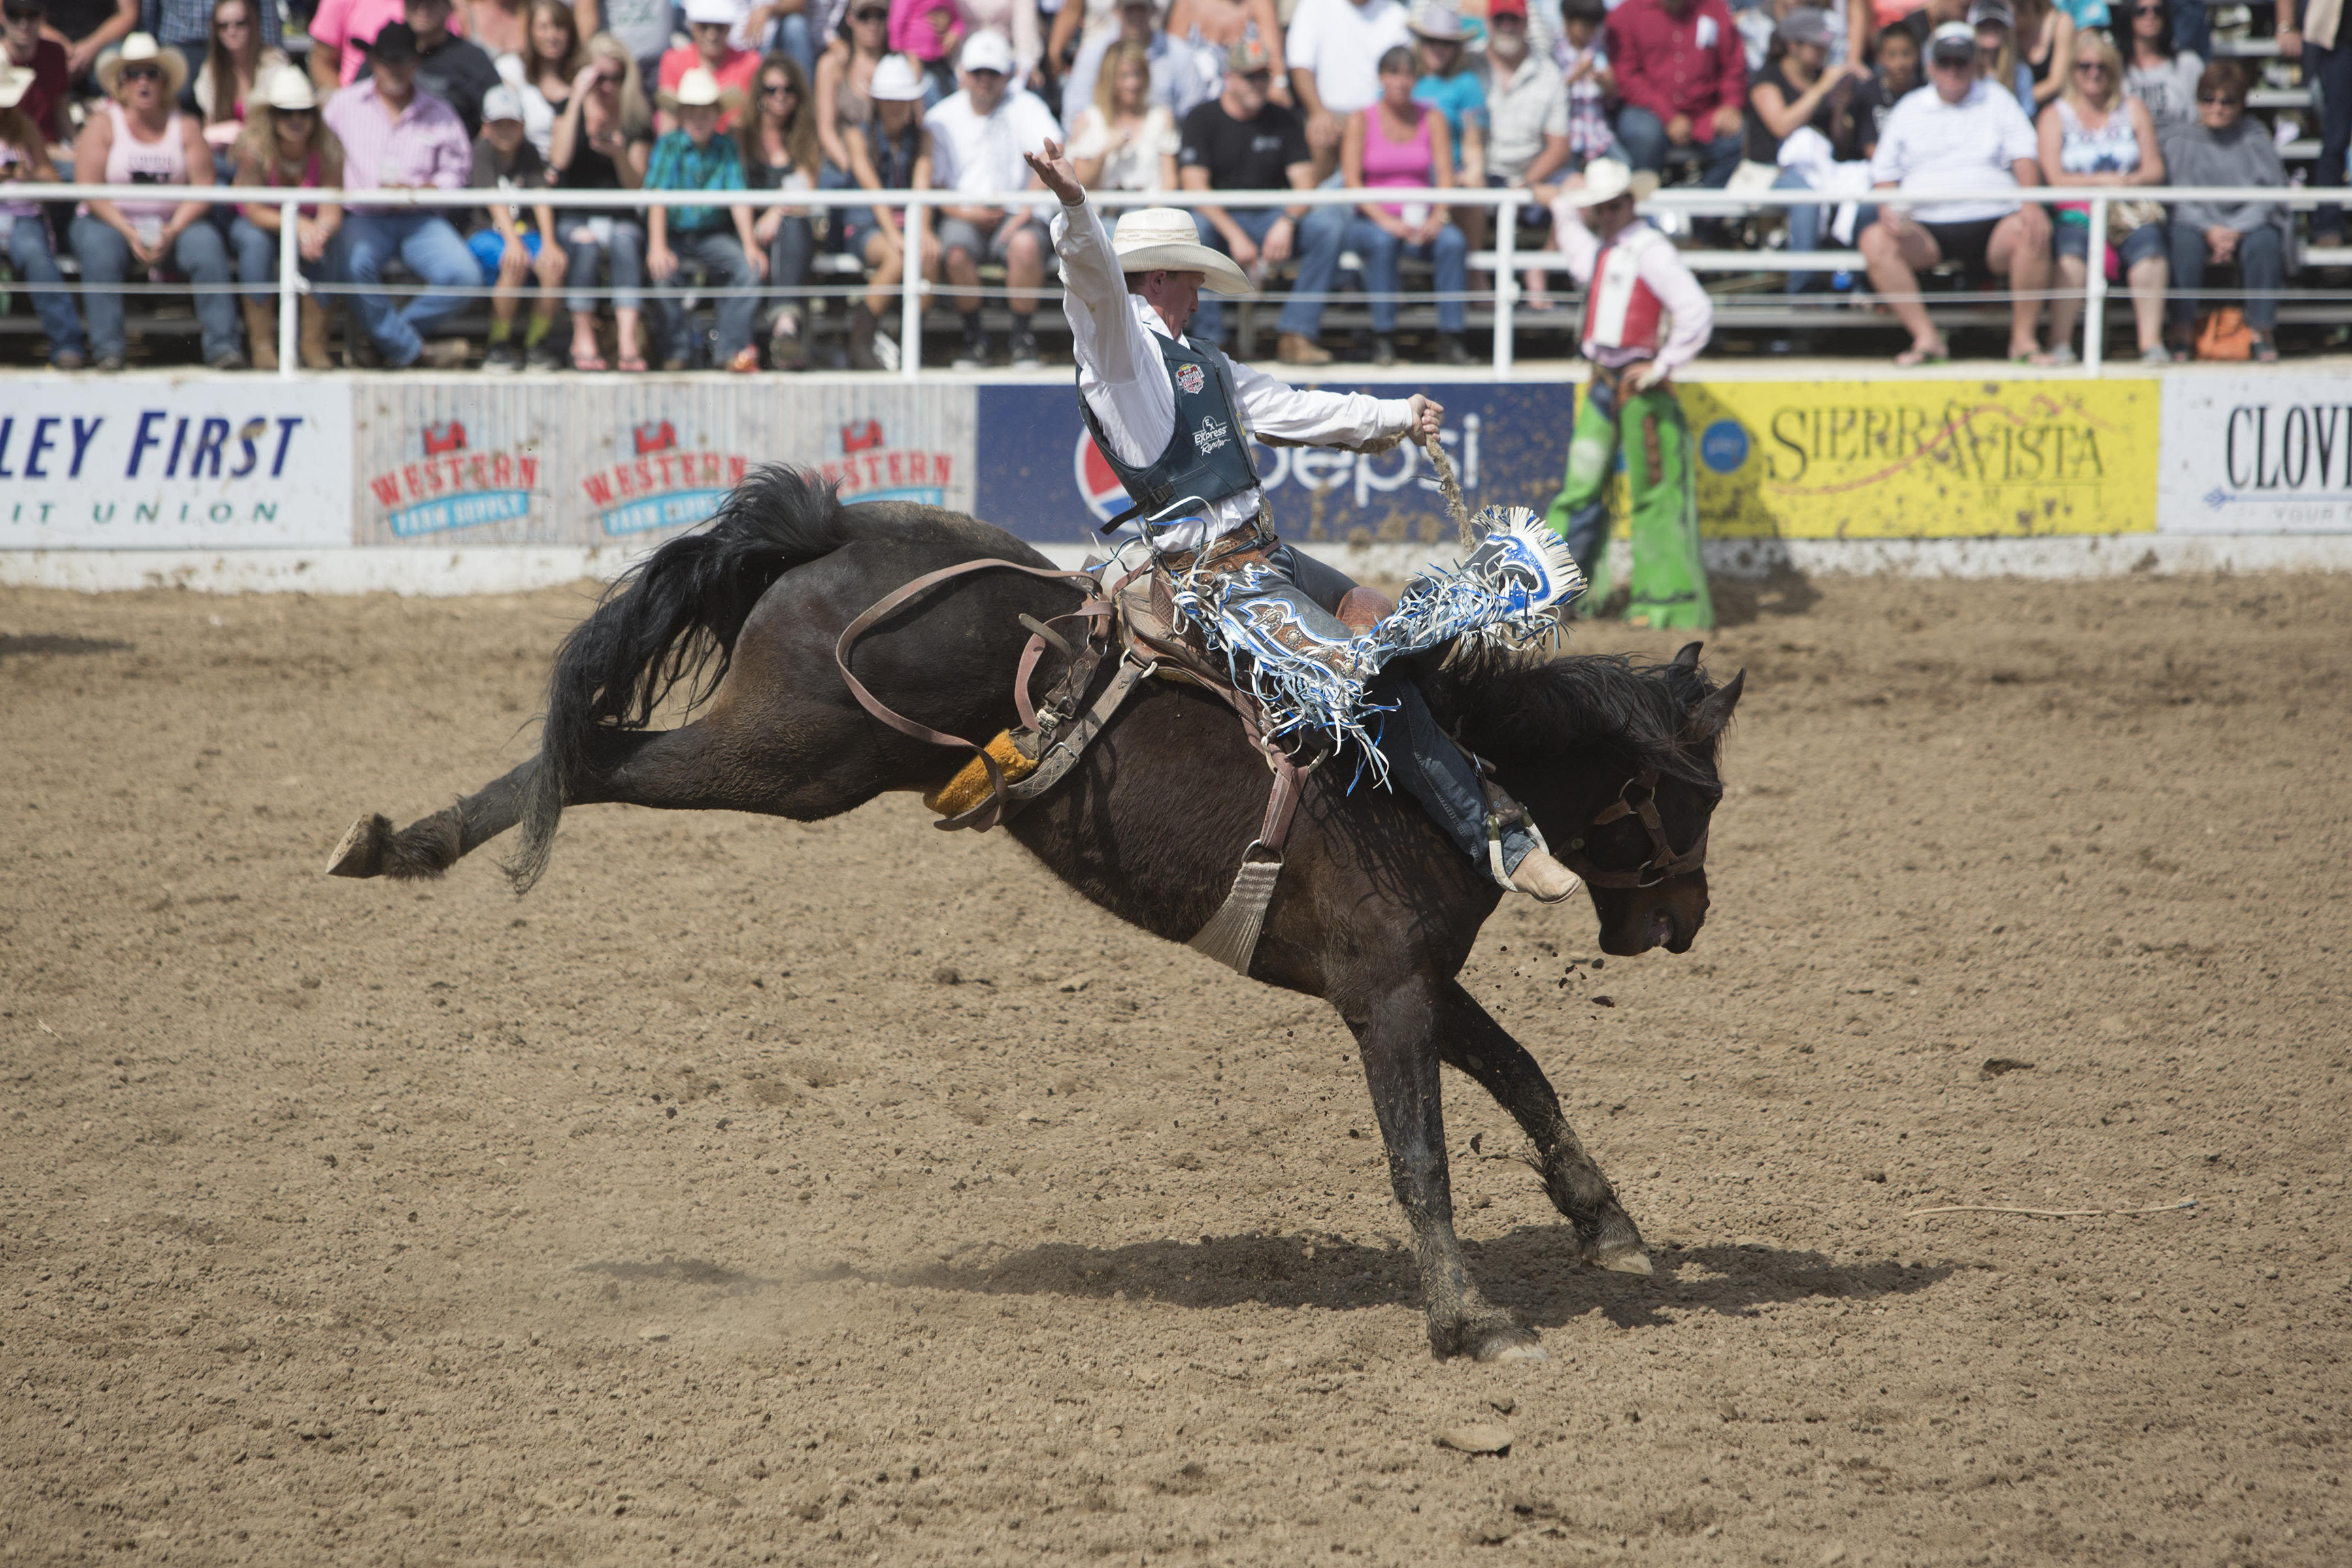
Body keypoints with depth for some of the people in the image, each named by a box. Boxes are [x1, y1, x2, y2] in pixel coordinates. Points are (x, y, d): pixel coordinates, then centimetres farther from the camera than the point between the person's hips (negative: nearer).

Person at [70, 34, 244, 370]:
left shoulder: (185, 126, 6)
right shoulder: (103, 125, 1)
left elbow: (203, 188, -3)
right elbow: (89, 190, -8)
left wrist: (172, 232, -19)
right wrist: (130, 234, -20)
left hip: (174, 224, 1)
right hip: (112, 221, -1)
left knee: (207, 244, -28)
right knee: (99, 247, -34)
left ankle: (221, 345, -29)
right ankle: (109, 349, -35)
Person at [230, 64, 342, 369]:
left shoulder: (328, 148, -20)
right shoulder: (254, 146, -25)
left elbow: (332, 212, -24)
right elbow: (255, 212, -24)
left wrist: (320, 229, -49)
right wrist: (298, 225, -41)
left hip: (309, 225, 1)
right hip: (259, 224, -1)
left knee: (324, 245, -32)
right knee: (256, 241, -35)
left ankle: (314, 342, -24)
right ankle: (262, 342, -29)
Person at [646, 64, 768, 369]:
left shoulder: (726, 148, 1)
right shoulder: (668, 147, -6)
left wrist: (749, 245, -20)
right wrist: (657, 247, -30)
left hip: (713, 236, 2)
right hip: (673, 235, -2)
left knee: (749, 267, -24)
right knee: (664, 271, -32)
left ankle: (734, 349, -16)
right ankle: (677, 352, -14)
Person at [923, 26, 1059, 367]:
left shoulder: (1024, 108, 4)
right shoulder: (941, 118, 8)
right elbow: (932, 185, 4)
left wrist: (1027, 209, -20)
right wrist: (966, 213, -14)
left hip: (1014, 212, -1)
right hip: (962, 214, 1)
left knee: (1026, 245, -35)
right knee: (958, 252, -34)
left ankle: (1022, 338, -18)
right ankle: (973, 336, -13)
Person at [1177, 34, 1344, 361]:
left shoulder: (1286, 122, 10)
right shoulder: (1203, 119, 1)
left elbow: (1305, 183, 2)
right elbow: (1195, 185, -11)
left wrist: (1287, 222, -21)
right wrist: (1234, 235, -24)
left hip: (1272, 220, 3)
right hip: (1221, 220, -3)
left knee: (1331, 221, -24)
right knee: (1193, 227, -37)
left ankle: (1295, 334, -26)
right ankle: (1208, 341, -30)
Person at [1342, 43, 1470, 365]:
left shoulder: (1431, 119, 9)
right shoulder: (1361, 120, 2)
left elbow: (1446, 175, 0)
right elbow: (1352, 182, -8)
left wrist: (1438, 217, -19)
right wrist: (1384, 220, -23)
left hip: (1419, 220, 2)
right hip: (1371, 221, -2)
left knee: (1453, 241, -30)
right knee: (1383, 242, -37)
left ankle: (1450, 339, -30)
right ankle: (1383, 337, -32)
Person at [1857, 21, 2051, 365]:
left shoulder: (1998, 102, 17)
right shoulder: (1908, 111, 19)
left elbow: (2025, 158, 6)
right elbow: (1884, 174, 15)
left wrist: (2030, 203, -15)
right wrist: (1888, 211, -8)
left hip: (1991, 223, -1)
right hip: (1926, 227, 1)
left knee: (2033, 233, -35)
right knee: (1874, 241, -29)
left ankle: (2023, 339, -23)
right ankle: (1926, 339, -26)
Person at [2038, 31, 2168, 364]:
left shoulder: (2133, 111, 19)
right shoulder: (2055, 117, 13)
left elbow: (2155, 170, 11)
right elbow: (2054, 179, 1)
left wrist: (2132, 181, -12)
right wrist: (2101, 181, -13)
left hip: (2130, 210, 1)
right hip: (2077, 211, -1)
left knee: (2148, 247, -33)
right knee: (2072, 250, -36)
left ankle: (2151, 341, -37)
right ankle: (2060, 345, -36)